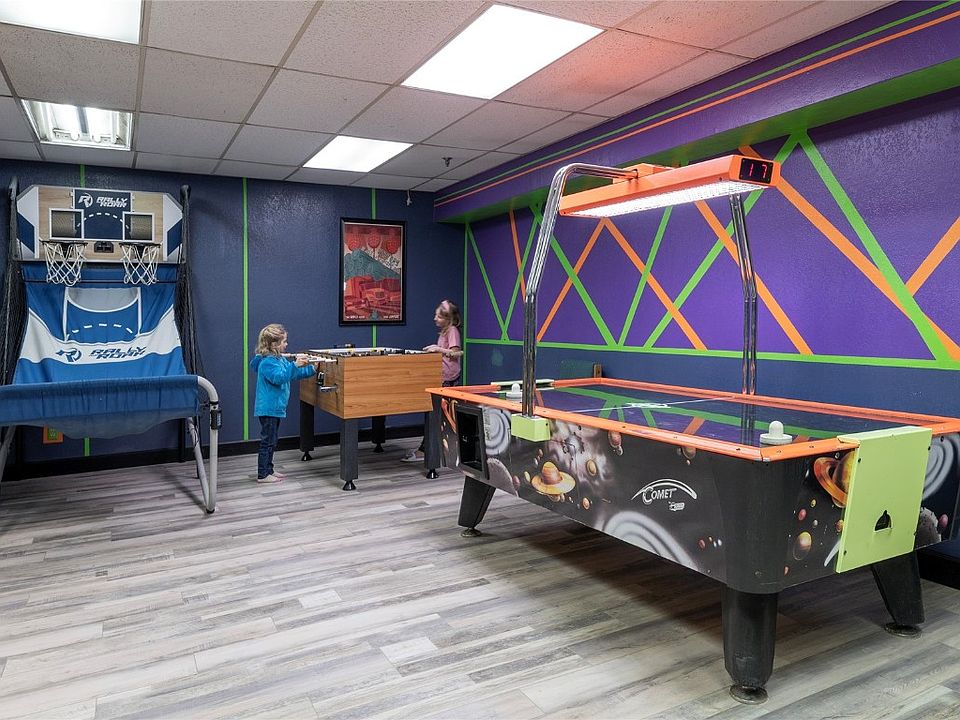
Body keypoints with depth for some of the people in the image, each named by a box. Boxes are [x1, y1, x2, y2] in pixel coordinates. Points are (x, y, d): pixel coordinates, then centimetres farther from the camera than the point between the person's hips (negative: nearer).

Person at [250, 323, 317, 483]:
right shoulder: (267, 362, -18)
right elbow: (279, 377, -32)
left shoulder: (280, 359, 12)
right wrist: (295, 365, -39)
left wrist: (311, 369, 13)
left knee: (271, 441, 17)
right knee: (267, 441, -3)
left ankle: (268, 470, 27)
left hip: (275, 408, 10)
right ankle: (262, 475, 4)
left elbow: (293, 374, 20)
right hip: (268, 408, -10)